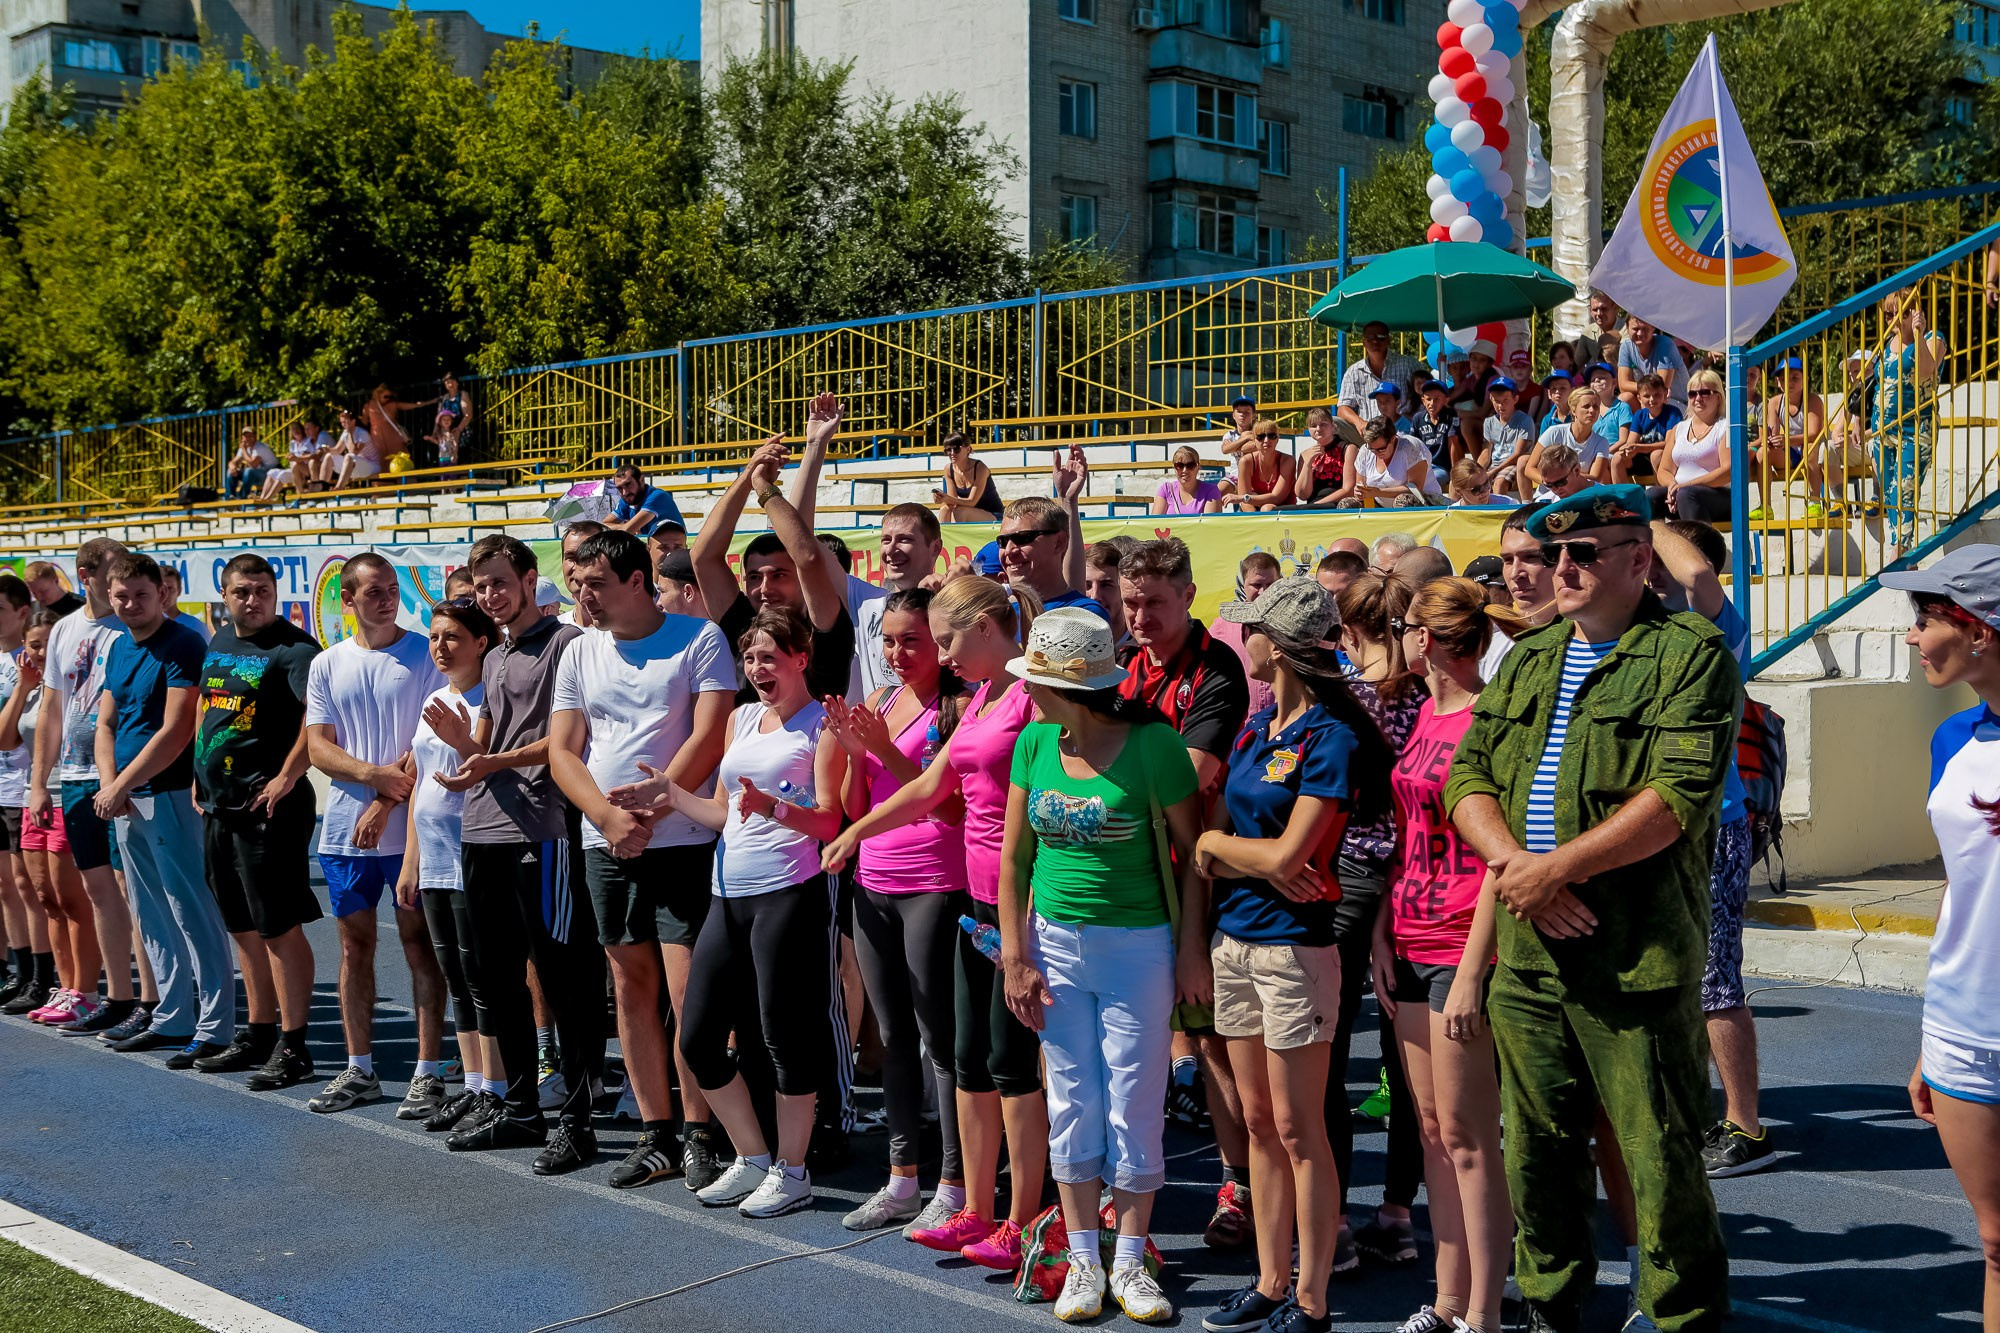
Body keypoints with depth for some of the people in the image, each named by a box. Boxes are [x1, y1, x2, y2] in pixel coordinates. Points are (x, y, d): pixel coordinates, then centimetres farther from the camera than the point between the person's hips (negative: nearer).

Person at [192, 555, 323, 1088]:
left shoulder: (294, 648, -12)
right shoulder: (218, 644, 14)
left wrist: (287, 777, -24)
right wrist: (200, 777, 22)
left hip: (267, 805, -8)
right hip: (218, 805, 9)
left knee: (279, 927, -5)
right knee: (243, 927, 15)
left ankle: (292, 1046, 0)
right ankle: (260, 1034, 25)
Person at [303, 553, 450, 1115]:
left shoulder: (427, 656, -2)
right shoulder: (326, 665, 9)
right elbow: (318, 748, 3)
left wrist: (385, 805, -13)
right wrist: (375, 775, -15)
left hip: (410, 828, -4)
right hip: (345, 830, 4)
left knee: (419, 944, 0)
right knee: (354, 945, 10)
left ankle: (427, 1073, 4)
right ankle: (359, 1070, 20)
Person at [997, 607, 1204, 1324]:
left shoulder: (1151, 743, -13)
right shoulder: (1035, 742, 0)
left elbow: (1192, 850, -7)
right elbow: (1014, 856, 5)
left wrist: (1193, 950, -8)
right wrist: (1015, 956, 1)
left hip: (1137, 945, -4)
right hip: (1056, 942, 4)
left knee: (1135, 1107, 3)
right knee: (1071, 1104, 9)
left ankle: (1129, 1262, 19)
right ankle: (1083, 1260, 22)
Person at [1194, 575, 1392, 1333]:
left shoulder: (1332, 738, -13)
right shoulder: (1256, 726, 11)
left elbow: (1286, 855, -18)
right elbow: (1221, 839, 9)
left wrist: (1215, 843, -3)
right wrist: (1260, 863, -11)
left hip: (1294, 943, -8)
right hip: (1234, 937, 8)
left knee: (1298, 1130, 0)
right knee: (1259, 1124, 13)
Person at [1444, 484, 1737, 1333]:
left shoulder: (1689, 653, -6)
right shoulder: (1529, 658, 15)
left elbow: (1679, 794, -17)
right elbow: (1468, 775, 9)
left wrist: (1556, 867, -18)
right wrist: (1513, 861, -9)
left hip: (1636, 959, -6)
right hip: (1527, 952, 6)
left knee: (1660, 1159, 1)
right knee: (1537, 1145, 15)